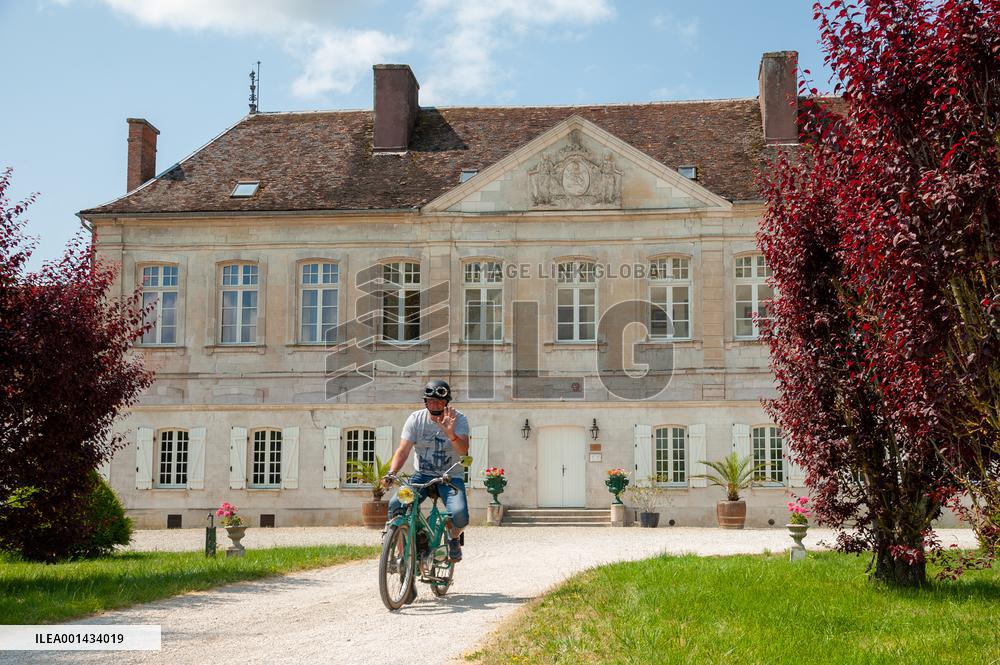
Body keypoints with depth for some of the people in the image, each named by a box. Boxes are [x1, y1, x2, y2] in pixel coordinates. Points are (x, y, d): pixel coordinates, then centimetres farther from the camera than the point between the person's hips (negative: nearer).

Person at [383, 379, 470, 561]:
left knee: (460, 515, -28)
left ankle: (453, 539, 9)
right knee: (395, 505, -23)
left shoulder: (458, 419, -7)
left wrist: (451, 434, -43)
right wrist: (391, 474, -23)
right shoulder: (416, 419, -2)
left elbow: (463, 449, -22)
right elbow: (403, 450, -6)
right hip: (422, 476, 2)